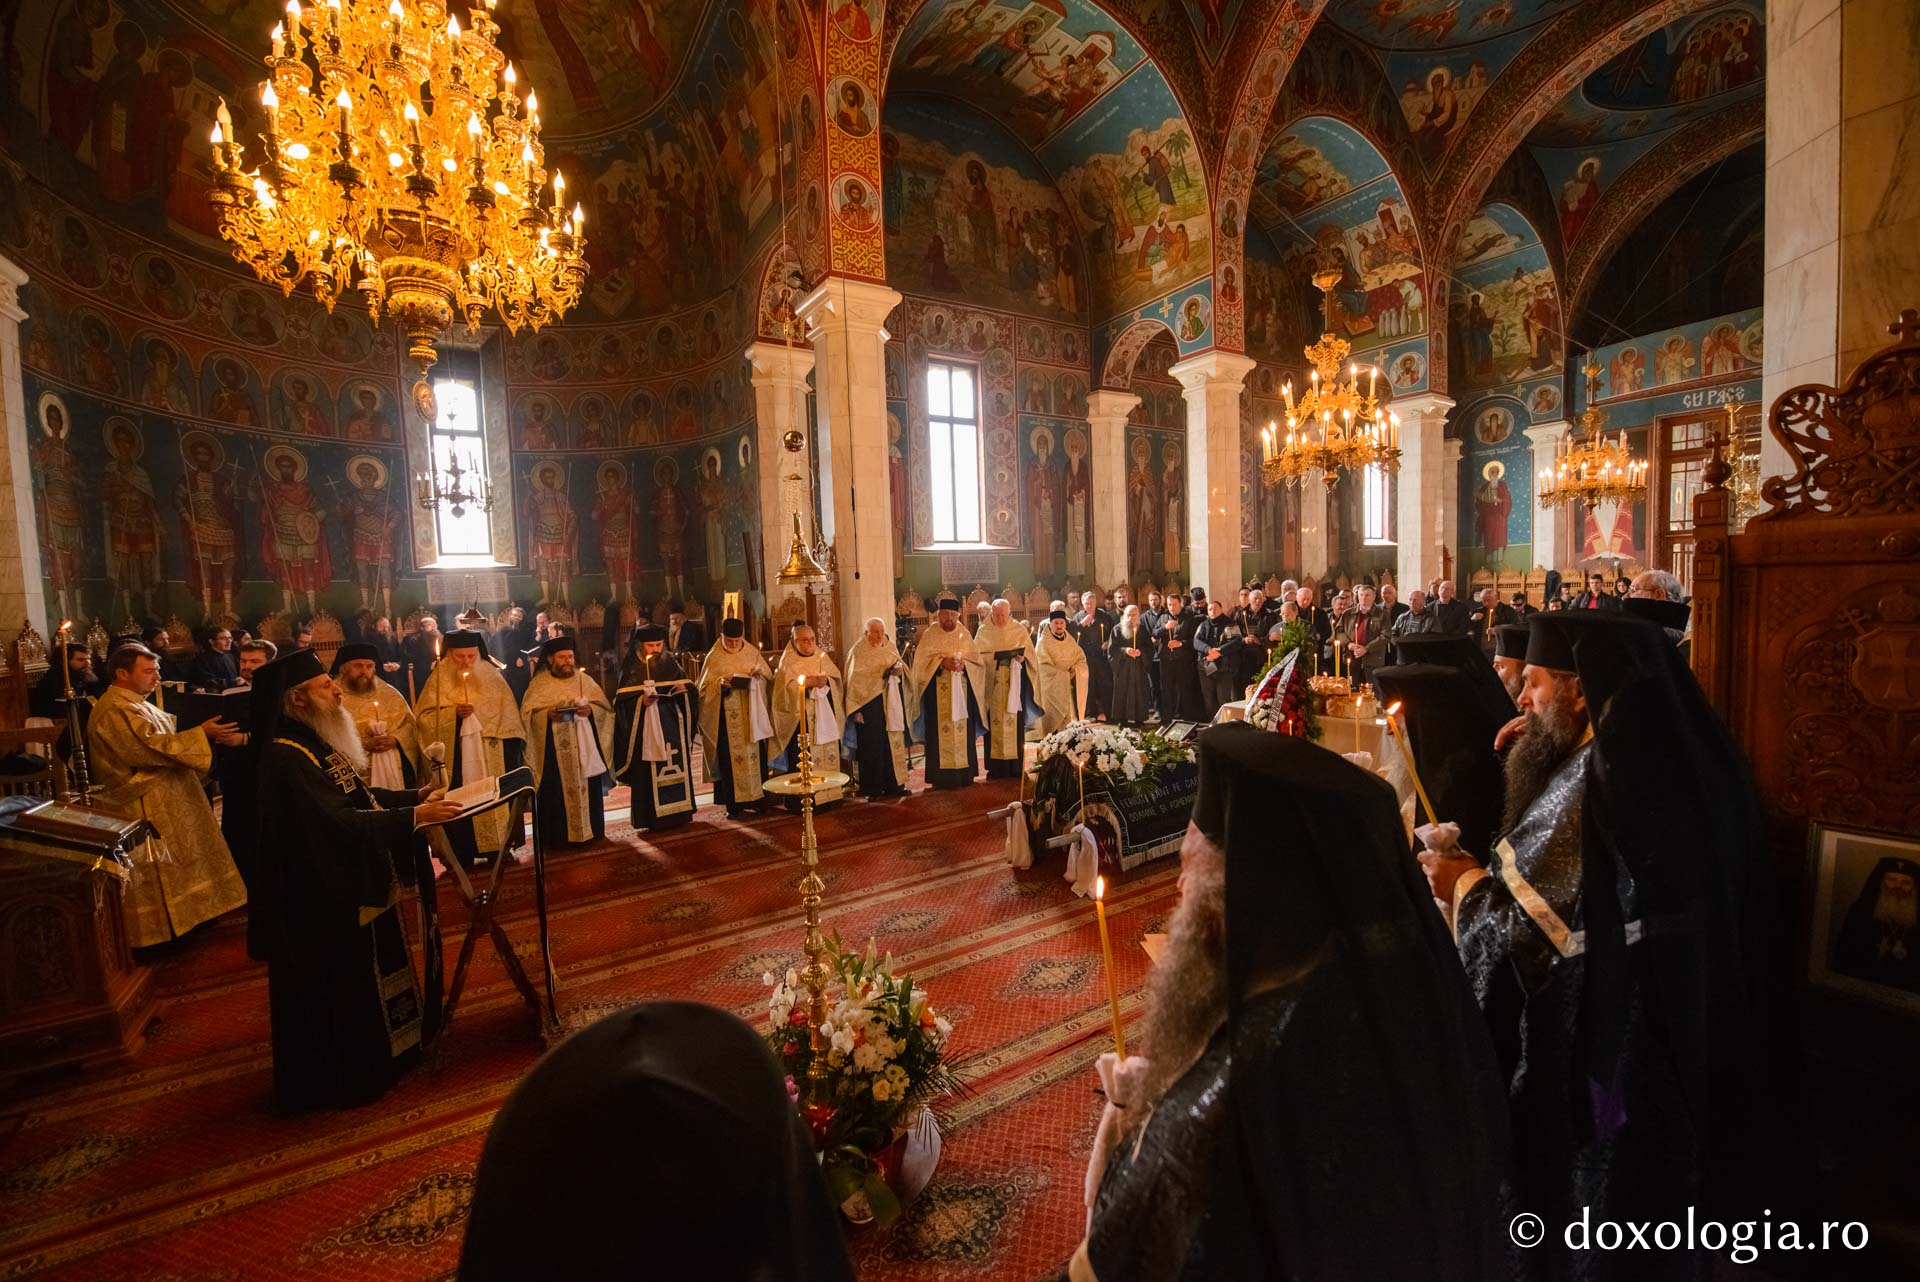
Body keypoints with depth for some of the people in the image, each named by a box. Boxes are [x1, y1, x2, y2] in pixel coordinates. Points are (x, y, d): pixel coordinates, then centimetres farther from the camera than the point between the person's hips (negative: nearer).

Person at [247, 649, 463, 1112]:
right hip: (326, 902, -10)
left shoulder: (318, 744, 7)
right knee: (339, 991, 7)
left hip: (360, 888, 10)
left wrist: (415, 795, 5)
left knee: (372, 978, 22)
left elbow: (359, 797, 15)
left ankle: (380, 1053, 39)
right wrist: (413, 817, -29)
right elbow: (338, 822, -30)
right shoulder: (285, 758, -24)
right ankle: (342, 1078, 24)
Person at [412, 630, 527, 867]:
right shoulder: (439, 679, 1)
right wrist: (453, 713, -18)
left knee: (496, 801, 3)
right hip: (457, 758, -1)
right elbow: (424, 717, -1)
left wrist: (513, 749, -1)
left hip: (492, 757, 1)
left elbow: (508, 715, 6)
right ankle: (463, 855, 5)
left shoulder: (491, 675, 4)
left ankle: (498, 849, 13)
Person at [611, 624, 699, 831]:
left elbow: (688, 687, 13)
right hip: (646, 728, -3)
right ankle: (653, 817, 4)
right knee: (649, 773, -4)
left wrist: (684, 688, -8)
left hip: (671, 726, 4)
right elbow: (622, 699, -6)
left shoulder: (671, 662, 7)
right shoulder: (631, 668, -3)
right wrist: (640, 701, -23)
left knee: (676, 766, 6)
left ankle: (679, 812, 19)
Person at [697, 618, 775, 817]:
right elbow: (705, 687, 1)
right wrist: (719, 683, -19)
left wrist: (759, 672, -10)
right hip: (727, 716, -2)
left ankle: (758, 798, 16)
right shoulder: (714, 657, 1)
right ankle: (734, 804, 5)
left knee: (755, 755, 4)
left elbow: (769, 675, 13)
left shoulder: (753, 653, 8)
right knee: (729, 758, -1)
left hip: (751, 715, 2)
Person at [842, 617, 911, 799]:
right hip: (869, 704, -6)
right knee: (872, 745, -4)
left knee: (893, 742, 5)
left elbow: (899, 667, 14)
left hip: (890, 704, 6)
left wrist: (900, 670, -8)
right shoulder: (859, 651, -5)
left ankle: (894, 784, 13)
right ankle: (872, 788, 5)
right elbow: (856, 680, -11)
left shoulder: (889, 647, 13)